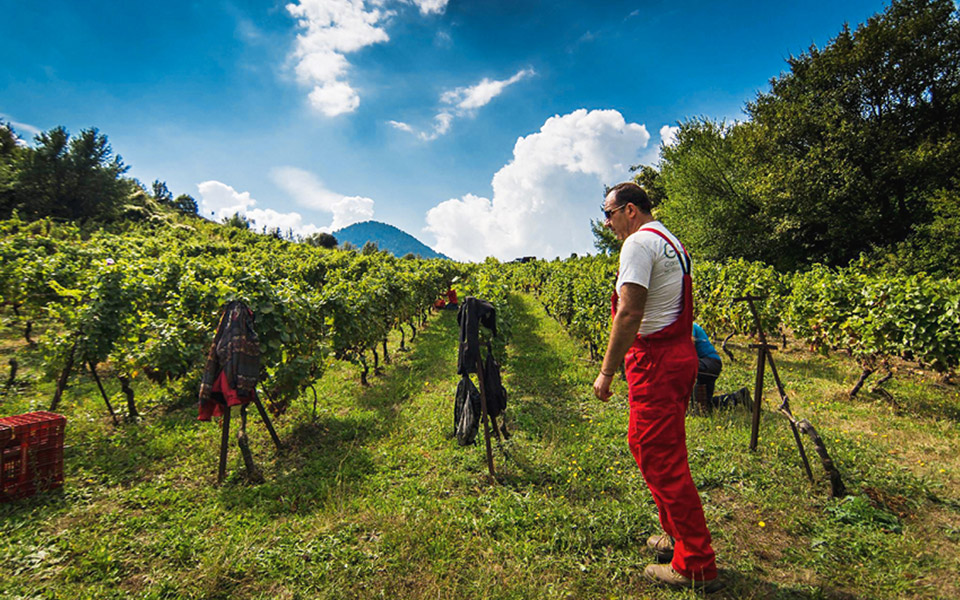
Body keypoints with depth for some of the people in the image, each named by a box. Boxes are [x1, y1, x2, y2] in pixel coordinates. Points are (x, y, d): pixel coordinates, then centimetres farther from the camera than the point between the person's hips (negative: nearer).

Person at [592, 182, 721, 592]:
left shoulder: (639, 242, -15)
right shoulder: (671, 242, 17)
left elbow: (628, 314, -22)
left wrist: (607, 372, -18)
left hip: (656, 362, -11)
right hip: (678, 354, 11)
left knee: (662, 460, 0)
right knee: (644, 443, 21)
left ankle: (697, 566, 14)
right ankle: (676, 533, 35)